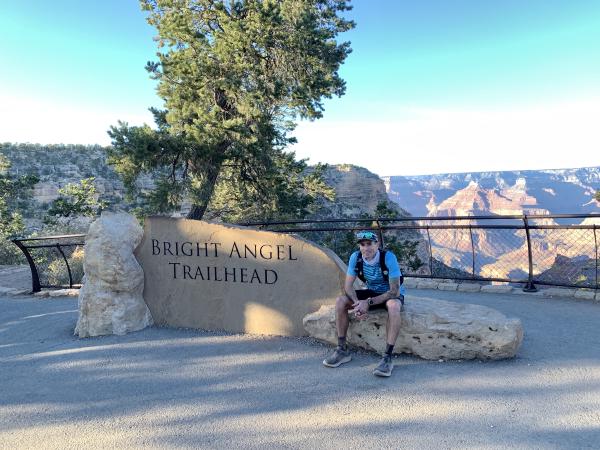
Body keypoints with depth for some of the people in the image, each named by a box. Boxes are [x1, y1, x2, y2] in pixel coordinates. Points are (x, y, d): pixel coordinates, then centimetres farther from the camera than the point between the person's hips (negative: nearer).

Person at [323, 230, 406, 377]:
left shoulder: (388, 257, -27)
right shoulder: (355, 257, -14)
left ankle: (387, 358, -32)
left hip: (392, 295, -4)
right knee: (340, 301, -16)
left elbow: (395, 291, -27)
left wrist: (369, 303, -33)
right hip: (371, 292, 5)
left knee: (393, 306, -40)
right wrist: (358, 304, -31)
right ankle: (342, 350, -7)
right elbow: (348, 286, -11)